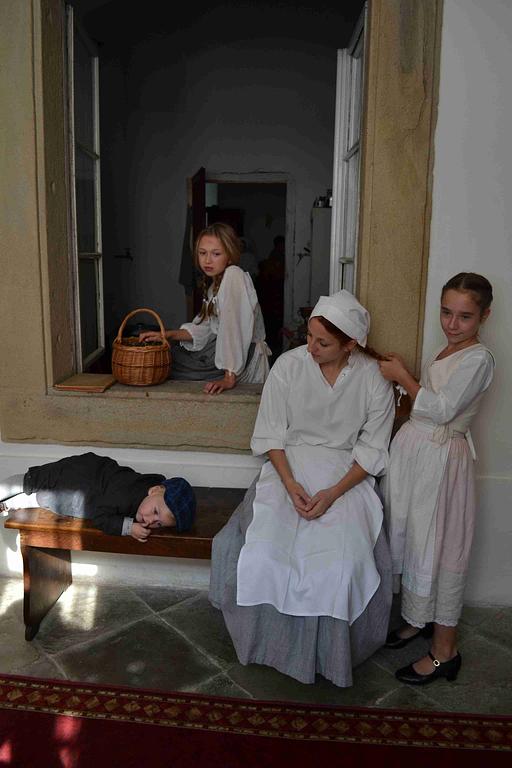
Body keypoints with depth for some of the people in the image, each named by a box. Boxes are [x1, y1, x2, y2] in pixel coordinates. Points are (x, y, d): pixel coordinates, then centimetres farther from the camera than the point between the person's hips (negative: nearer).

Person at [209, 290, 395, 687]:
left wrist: (334, 493, -17)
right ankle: (276, 637, 6)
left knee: (345, 557, -23)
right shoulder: (289, 365, -7)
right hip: (290, 467, 1)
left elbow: (372, 450, -5)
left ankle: (333, 649, 5)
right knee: (265, 546, -21)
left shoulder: (374, 379, -8)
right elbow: (271, 433, -3)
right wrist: (290, 483, -16)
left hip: (347, 473, -1)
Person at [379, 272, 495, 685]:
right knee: (412, 538, 18)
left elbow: (441, 409, -20)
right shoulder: (448, 350, 11)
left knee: (438, 547, 0)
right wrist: (403, 374, 4)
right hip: (415, 448, 9)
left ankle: (445, 650, 15)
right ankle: (419, 618, 37)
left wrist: (403, 377, -11)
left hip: (441, 458, -9)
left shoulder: (478, 358, -16)